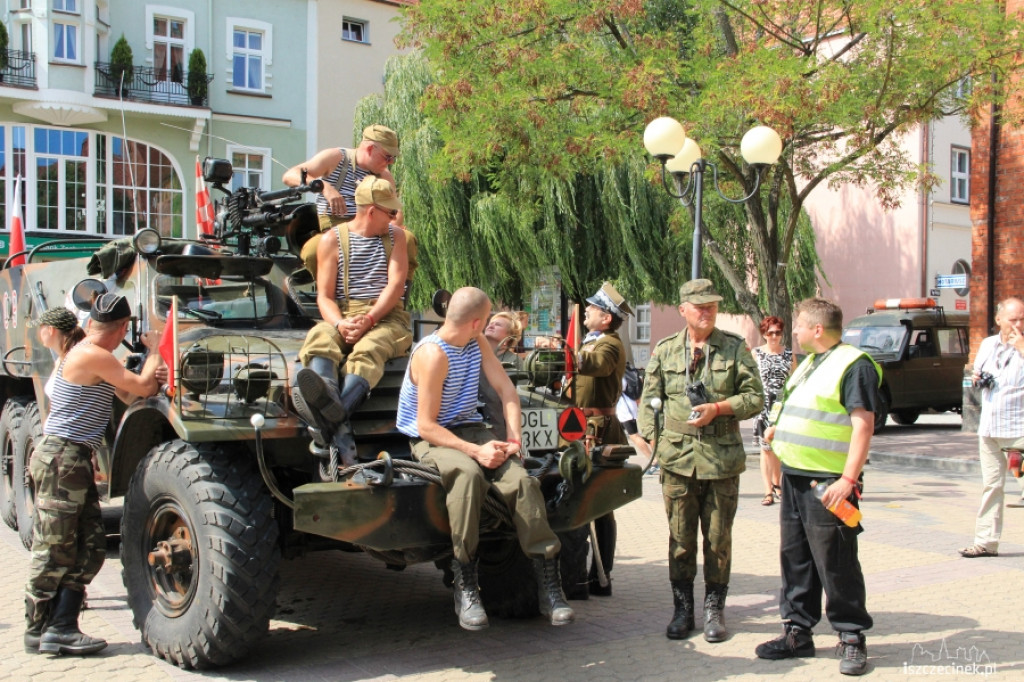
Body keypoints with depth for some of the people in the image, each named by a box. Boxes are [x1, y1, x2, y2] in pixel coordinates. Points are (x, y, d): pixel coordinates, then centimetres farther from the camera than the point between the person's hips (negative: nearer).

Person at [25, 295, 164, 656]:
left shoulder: (79, 353, 16)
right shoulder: (94, 356, -15)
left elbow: (125, 393, 16)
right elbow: (143, 386, -15)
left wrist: (149, 354, 9)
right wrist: (156, 350, 0)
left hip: (74, 460, 10)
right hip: (62, 459, -10)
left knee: (91, 546, 8)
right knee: (54, 550, -2)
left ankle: (61, 626, 11)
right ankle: (39, 632, 8)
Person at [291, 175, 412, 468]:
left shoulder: (396, 236, 17)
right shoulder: (332, 240, 12)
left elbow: (396, 284, 3)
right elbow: (324, 295, 5)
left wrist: (369, 319, -14)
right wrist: (340, 324, -17)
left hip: (385, 316, 0)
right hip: (342, 315, 0)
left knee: (368, 350, -35)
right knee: (319, 342, -34)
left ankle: (330, 418, -63)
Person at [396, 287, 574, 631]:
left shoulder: (477, 344, 6)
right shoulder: (433, 354, -18)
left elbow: (506, 390, 6)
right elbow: (426, 426, -20)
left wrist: (514, 439, -9)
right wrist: (475, 451, -28)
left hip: (470, 429, 7)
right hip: (430, 439, -6)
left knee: (522, 479, -21)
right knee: (468, 474, -39)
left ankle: (548, 583, -16)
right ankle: (465, 587, -29)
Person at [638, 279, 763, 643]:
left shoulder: (735, 348, 4)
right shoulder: (665, 350, 8)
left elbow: (754, 397, 2)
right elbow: (649, 400, 11)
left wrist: (718, 408, -12)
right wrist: (654, 439, 0)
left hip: (722, 457, -1)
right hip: (678, 457, 1)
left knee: (718, 538, 7)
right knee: (680, 537, 6)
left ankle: (714, 610, 18)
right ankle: (682, 610, 17)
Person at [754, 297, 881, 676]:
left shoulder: (854, 365, -12)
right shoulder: (810, 363, 17)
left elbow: (863, 425, -19)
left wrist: (848, 479, -25)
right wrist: (779, 430, 21)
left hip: (827, 484, -9)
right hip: (794, 476, 9)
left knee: (836, 562, -3)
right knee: (795, 557, 12)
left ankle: (851, 638, 9)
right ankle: (798, 631, 22)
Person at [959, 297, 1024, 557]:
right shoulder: (987, 345, 13)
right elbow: (978, 372, 27)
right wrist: (976, 378, 5)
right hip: (989, 426, 5)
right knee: (991, 485, 10)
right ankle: (986, 542, 15)